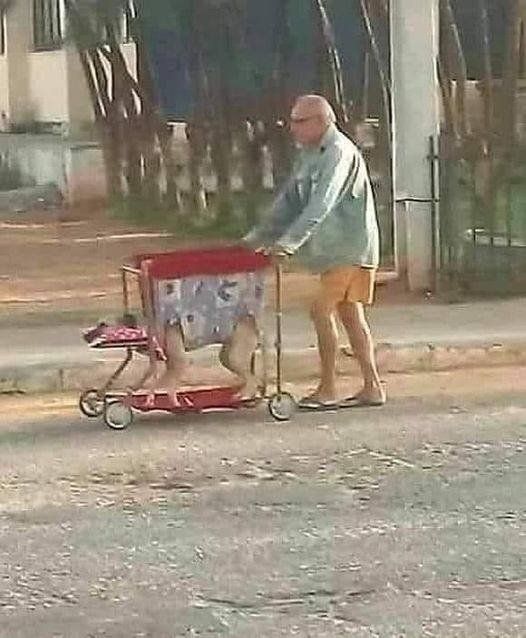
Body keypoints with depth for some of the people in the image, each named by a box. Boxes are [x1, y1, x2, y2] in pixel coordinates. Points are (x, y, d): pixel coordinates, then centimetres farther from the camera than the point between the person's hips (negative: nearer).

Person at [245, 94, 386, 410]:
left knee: (323, 309, -11)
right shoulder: (309, 154, 13)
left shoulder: (339, 152, -17)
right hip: (335, 249, 9)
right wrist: (259, 236, 9)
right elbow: (289, 200, 16)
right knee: (350, 313, 9)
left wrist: (290, 240, -35)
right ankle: (373, 387, 12)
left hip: (349, 247, -9)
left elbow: (321, 204, -28)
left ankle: (328, 390, -5)